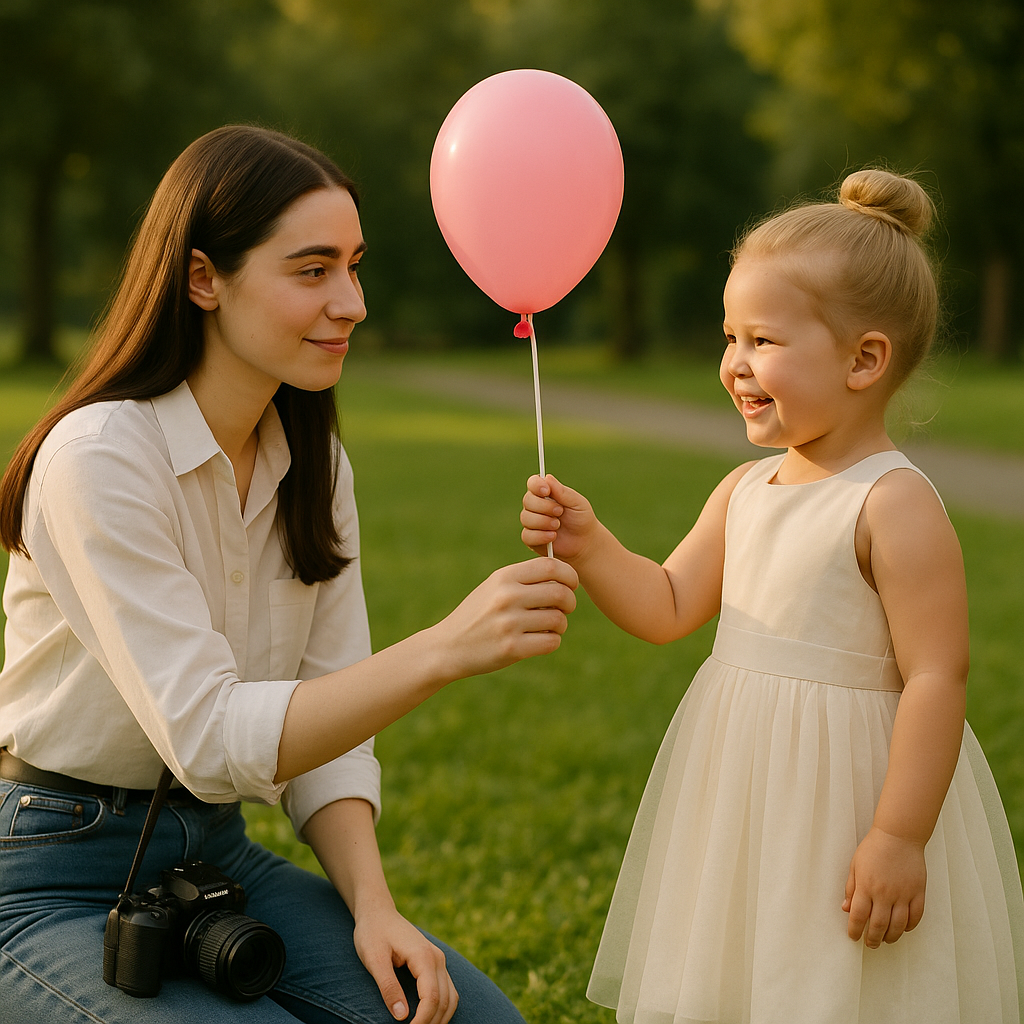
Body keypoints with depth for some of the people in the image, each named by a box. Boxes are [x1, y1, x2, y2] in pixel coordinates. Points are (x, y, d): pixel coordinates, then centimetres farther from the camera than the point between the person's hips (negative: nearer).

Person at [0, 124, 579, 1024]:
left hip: (218, 851, 6)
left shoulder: (313, 461, 4)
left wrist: (371, 905, -13)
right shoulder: (99, 457, -20)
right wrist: (443, 649, -37)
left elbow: (325, 719, 3)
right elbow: (207, 738, -27)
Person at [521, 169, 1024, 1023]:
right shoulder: (745, 491, 6)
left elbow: (937, 677, -20)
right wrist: (587, 544, -5)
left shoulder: (896, 505, -17)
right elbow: (667, 609, 11)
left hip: (844, 794, -8)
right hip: (741, 794, 8)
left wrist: (899, 837, -22)